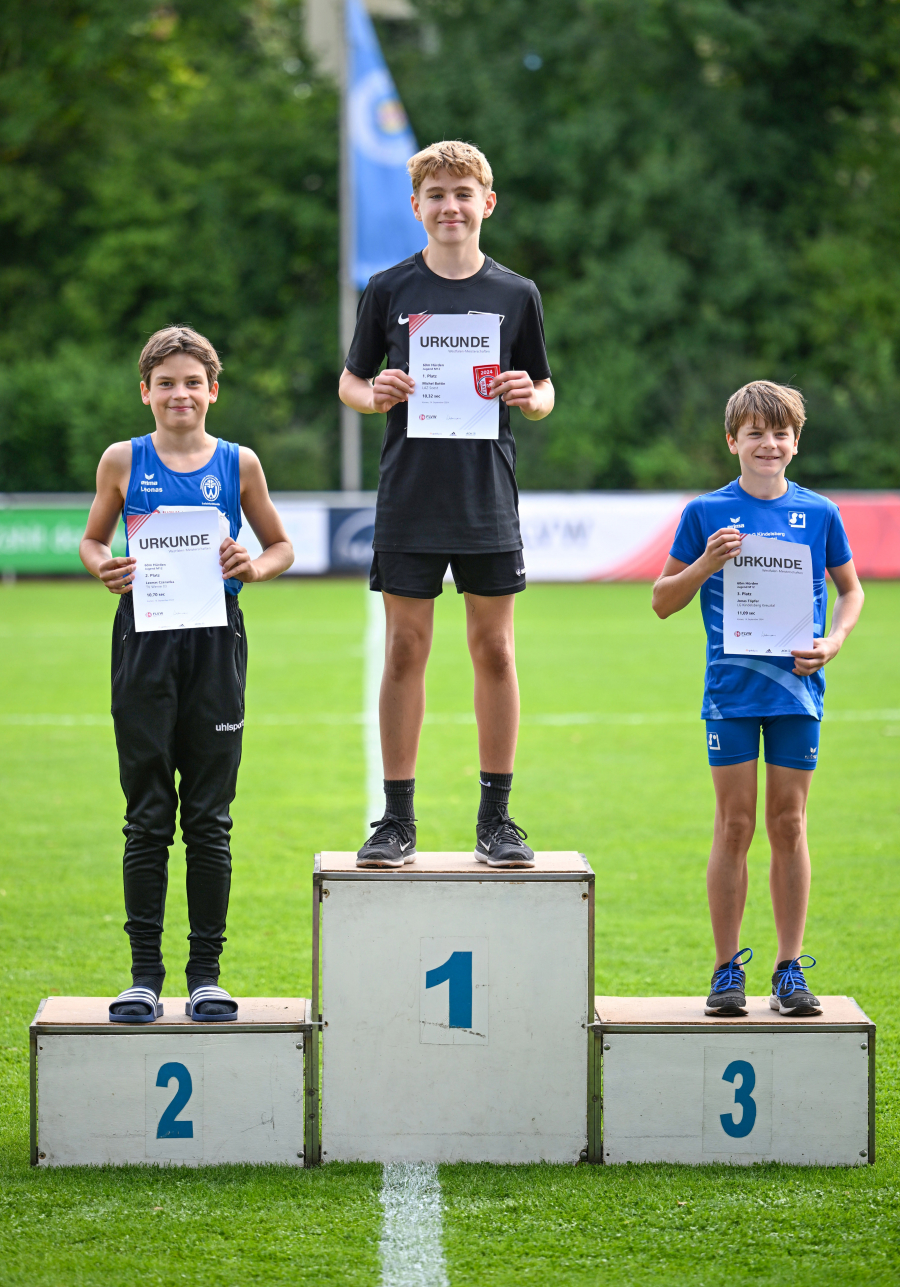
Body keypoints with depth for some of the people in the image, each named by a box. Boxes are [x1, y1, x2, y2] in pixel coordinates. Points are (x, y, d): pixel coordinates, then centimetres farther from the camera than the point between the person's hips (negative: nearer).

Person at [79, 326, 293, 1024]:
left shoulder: (238, 463, 5)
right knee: (147, 817, 2)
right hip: (145, 639, 0)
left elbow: (281, 546, 13)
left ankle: (207, 972, 10)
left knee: (210, 817, 3)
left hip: (215, 639, 0)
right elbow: (92, 539, 14)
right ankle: (145, 973, 7)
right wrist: (104, 567, -8)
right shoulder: (123, 461, 5)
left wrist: (254, 567, -8)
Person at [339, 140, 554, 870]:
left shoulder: (517, 295, 5)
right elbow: (350, 381, 10)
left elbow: (544, 393, 11)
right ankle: (397, 820, 7)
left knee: (495, 650, 3)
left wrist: (528, 395, -12)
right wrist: (375, 395, -12)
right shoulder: (390, 290, 3)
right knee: (405, 651, 1)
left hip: (489, 503, 1)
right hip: (409, 500, -1)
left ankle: (497, 817, 11)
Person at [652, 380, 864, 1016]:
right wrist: (706, 564, -12)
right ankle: (728, 970, 7)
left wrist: (833, 641, -2)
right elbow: (663, 601, 6)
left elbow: (851, 589, 16)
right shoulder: (707, 513, 1)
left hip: (797, 687, 1)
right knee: (735, 826, 0)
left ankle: (791, 969, 11)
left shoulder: (819, 513, 5)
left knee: (789, 825, 4)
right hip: (731, 688, -1)